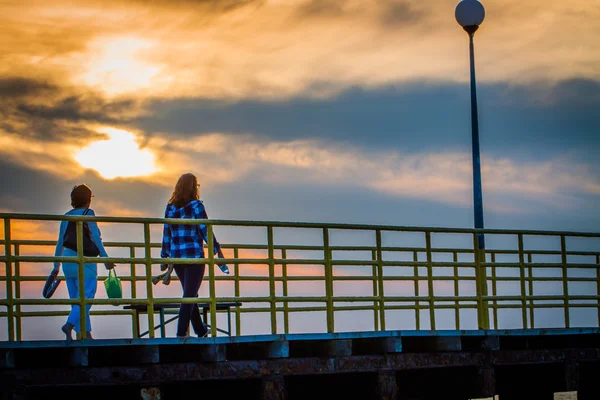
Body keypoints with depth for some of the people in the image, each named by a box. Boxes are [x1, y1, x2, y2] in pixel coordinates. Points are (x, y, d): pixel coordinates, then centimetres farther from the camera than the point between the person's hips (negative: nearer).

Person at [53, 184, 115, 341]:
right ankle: (70, 324, -25)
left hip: (67, 261, 6)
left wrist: (56, 266, 18)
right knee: (85, 296, -7)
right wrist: (105, 259, -7)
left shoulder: (66, 216, 11)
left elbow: (60, 242, 12)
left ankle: (85, 332, 11)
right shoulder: (88, 214, -5)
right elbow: (95, 238, -10)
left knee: (76, 298, 11)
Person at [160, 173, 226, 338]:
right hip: (194, 256, -6)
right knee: (190, 295, -3)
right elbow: (205, 230, -9)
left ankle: (200, 330, 26)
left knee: (190, 294, 16)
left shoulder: (170, 207, 7)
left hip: (175, 256, 6)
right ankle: (181, 332, -9)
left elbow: (166, 233, 10)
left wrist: (165, 256, 15)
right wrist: (217, 250, 0)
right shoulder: (196, 206, -8)